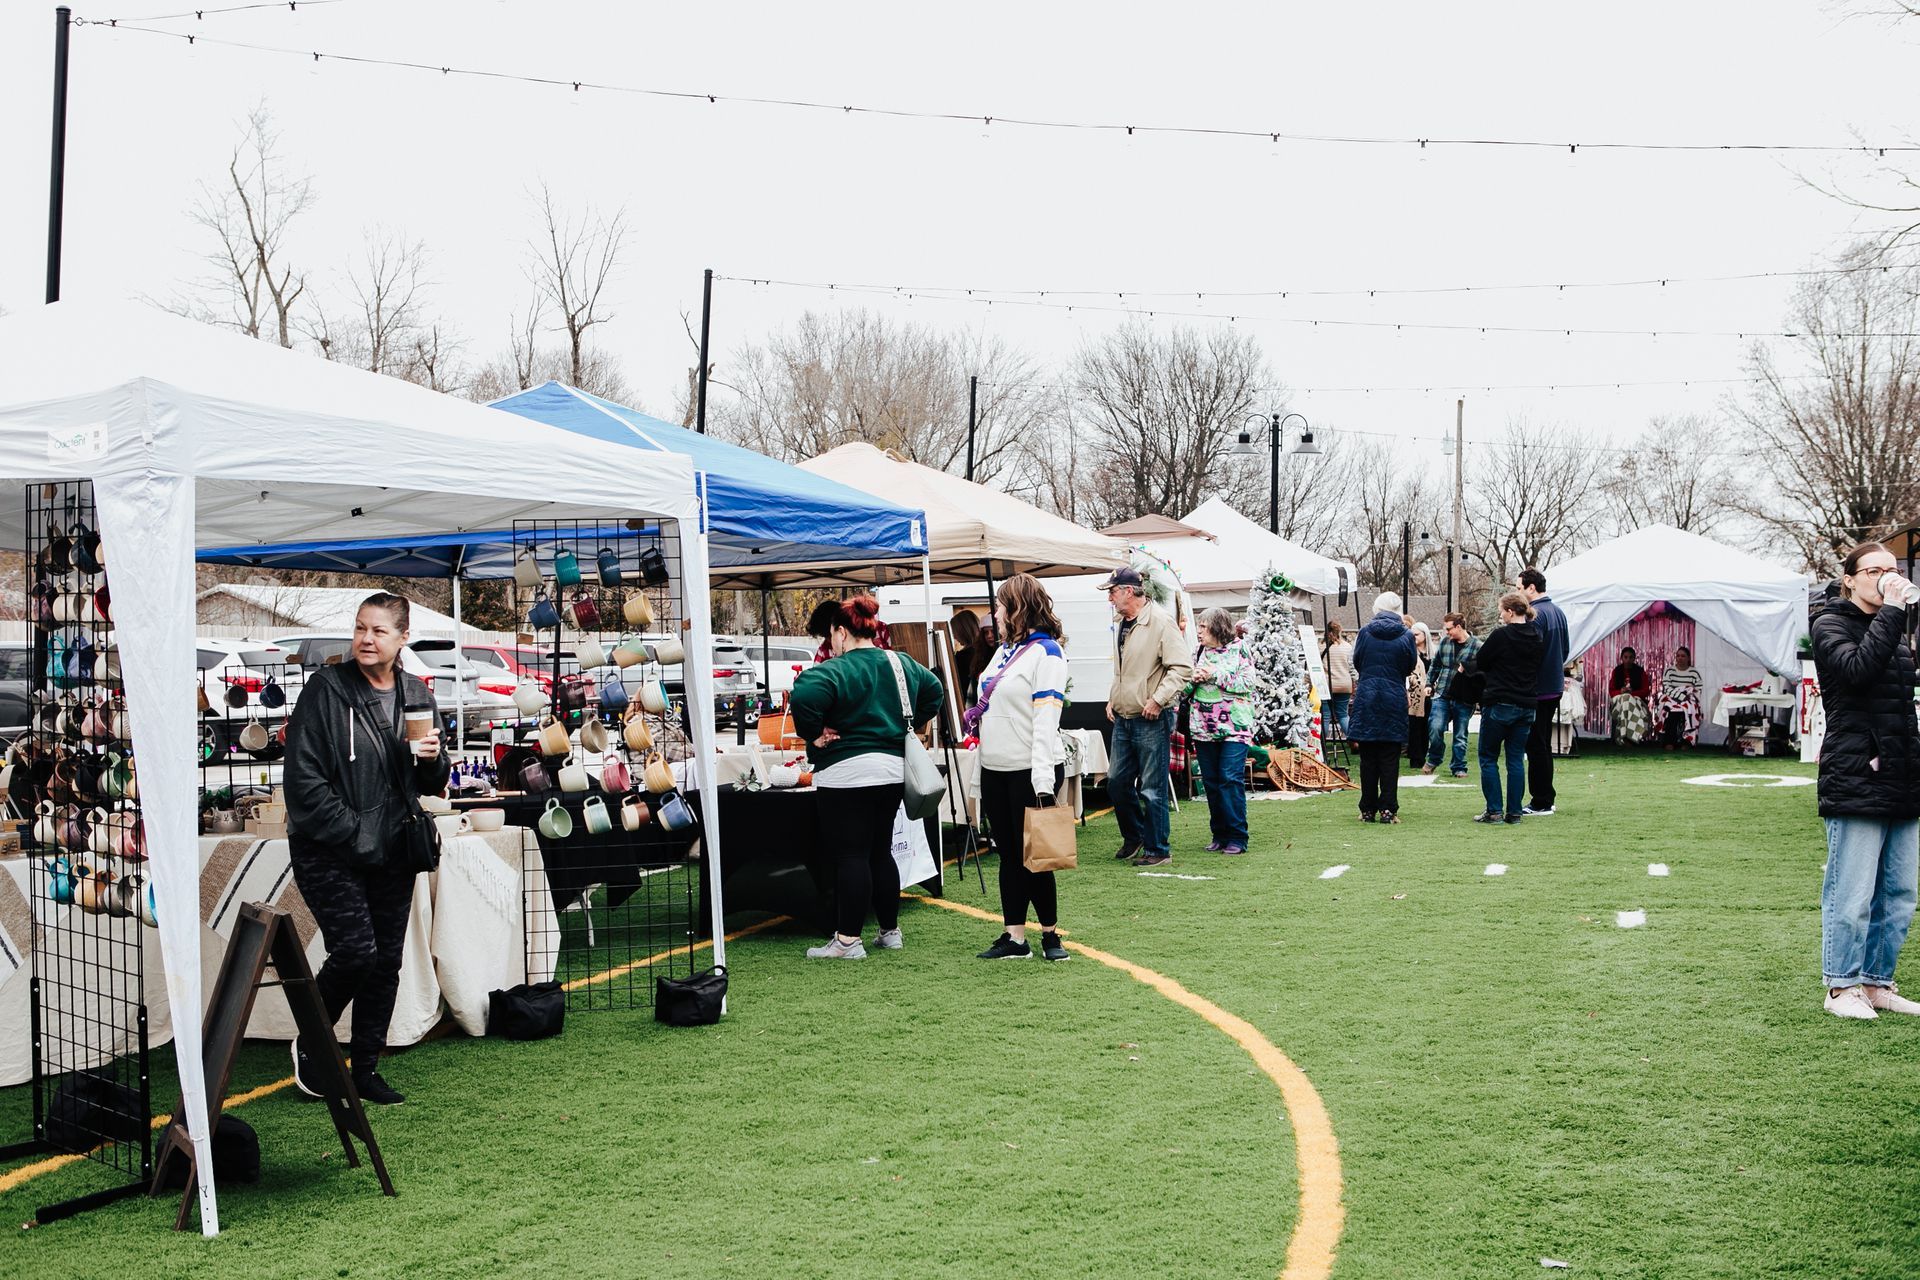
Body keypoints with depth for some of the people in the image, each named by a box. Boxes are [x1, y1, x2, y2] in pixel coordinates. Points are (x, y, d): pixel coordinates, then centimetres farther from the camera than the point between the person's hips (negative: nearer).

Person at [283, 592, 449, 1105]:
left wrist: (433, 759, -9)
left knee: (386, 961, 8)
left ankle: (366, 1068, 21)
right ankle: (310, 1047, 12)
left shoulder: (416, 696, 6)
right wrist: (351, 834, -15)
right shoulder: (325, 689, -10)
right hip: (329, 853, -5)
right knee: (355, 951, -13)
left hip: (392, 851, 5)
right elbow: (304, 775, -13)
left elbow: (433, 787, 14)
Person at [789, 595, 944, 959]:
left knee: (850, 856, -4)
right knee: (880, 850, 17)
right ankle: (890, 931, 22)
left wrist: (813, 734, -16)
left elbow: (804, 695, -31)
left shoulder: (838, 669, -14)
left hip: (848, 773, -8)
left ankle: (848, 940, -2)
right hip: (894, 770, 8)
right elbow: (933, 691, 24)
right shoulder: (903, 665, 10)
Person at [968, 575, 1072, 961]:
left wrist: (1043, 783, -25)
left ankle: (1050, 932, 15)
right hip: (995, 770, 8)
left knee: (1032, 856, -1)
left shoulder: (1046, 652, -11)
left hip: (1029, 772, -8)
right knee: (1008, 856, 9)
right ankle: (1014, 938, 13)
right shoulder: (1003, 651, 15)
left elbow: (1045, 720, -19)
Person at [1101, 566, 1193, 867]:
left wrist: (1158, 699, -21)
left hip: (1151, 720, -8)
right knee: (1117, 781, 12)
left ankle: (1157, 850, 7)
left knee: (1152, 789, -3)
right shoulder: (1122, 624, 14)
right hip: (1123, 718, 8)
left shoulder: (1161, 622, -13)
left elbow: (1181, 668, -18)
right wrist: (1112, 699, 16)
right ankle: (1133, 837, 30)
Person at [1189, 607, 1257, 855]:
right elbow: (1185, 688, 15)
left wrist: (1215, 675, -13)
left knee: (1231, 779, -11)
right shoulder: (1199, 652, 13)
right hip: (1204, 728, 5)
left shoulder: (1239, 649, 0)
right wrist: (1194, 679, -7)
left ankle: (1237, 837, -6)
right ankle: (1220, 835, 13)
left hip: (1234, 727, -5)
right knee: (1211, 782, 5)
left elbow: (1247, 684, -9)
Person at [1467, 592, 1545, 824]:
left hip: (1500, 705, -6)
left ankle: (1494, 810, 0)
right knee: (1516, 759, 10)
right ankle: (1514, 811, 8)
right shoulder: (1537, 637, 7)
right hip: (1527, 706, 6)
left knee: (1488, 758, 5)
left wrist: (1467, 666, 20)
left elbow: (1479, 663, -2)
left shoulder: (1501, 635, -13)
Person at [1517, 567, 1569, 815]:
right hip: (1555, 687, 9)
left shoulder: (1535, 615, -17)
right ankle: (1546, 800, 20)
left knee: (1536, 747, -3)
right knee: (1544, 745, 16)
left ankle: (1541, 803, 0)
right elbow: (1565, 650, 20)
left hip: (1537, 690, -9)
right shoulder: (1558, 612, 13)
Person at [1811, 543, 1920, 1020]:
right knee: (1852, 893, -4)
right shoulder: (1831, 626, -1)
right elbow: (1859, 668, -22)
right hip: (1855, 780, -7)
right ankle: (1842, 987, 6)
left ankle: (1877, 982, 19)